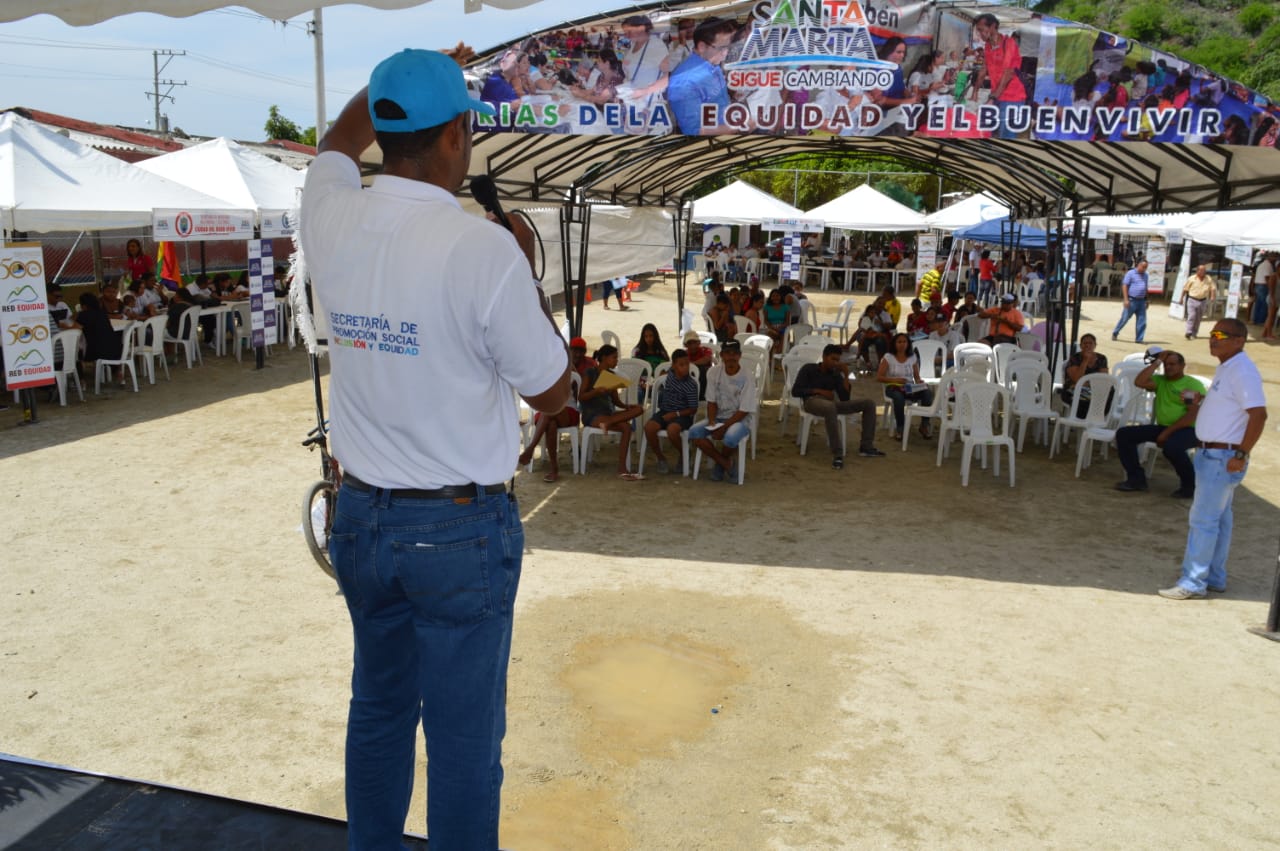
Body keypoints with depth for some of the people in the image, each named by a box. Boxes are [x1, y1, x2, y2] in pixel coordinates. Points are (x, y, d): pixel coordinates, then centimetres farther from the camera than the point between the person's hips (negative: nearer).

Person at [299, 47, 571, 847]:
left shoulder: (332, 226, -2)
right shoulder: (482, 248, -19)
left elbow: (339, 141, 23)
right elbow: (553, 392, -7)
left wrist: (412, 75, 34)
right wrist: (528, 270, 1)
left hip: (362, 517, 6)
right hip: (461, 530, -6)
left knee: (377, 712, 22)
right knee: (464, 737, 9)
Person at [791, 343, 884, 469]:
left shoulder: (836, 375, 22)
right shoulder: (808, 369, 10)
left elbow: (845, 399, 10)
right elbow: (795, 391, -1)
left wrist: (846, 375, 5)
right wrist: (819, 391, -9)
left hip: (831, 403, 6)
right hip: (812, 401, -6)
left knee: (869, 403, -7)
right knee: (830, 407, -44)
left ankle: (866, 447, -9)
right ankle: (837, 454, -42)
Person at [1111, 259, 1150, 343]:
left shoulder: (1145, 275, 14)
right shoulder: (1130, 273, -5)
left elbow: (1145, 288, 21)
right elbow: (1125, 286, -9)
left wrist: (1146, 300, 18)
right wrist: (1126, 299, -16)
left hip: (1141, 301, 6)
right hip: (1132, 301, -5)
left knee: (1142, 321, 1)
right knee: (1124, 318, 0)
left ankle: (1139, 339, 7)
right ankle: (1115, 333, 17)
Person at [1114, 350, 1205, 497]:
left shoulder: (1194, 384, -4)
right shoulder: (1160, 381, 13)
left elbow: (1193, 414, -14)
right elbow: (1139, 382, -4)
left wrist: (1168, 432, -19)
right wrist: (1157, 362, -1)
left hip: (1187, 430, -6)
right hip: (1162, 427, 6)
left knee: (1171, 446, -39)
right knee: (1123, 434, -7)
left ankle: (1190, 485, -12)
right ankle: (1136, 478, -2)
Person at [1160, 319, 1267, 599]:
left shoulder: (1242, 371, -19)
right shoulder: (1226, 368, 12)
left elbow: (1258, 414, -25)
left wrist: (1241, 455, -24)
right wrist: (1198, 405, 9)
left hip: (1223, 457, -10)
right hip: (1212, 453, 10)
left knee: (1203, 520, -6)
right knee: (1219, 518, 16)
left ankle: (1193, 583, 0)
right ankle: (1214, 577, 26)